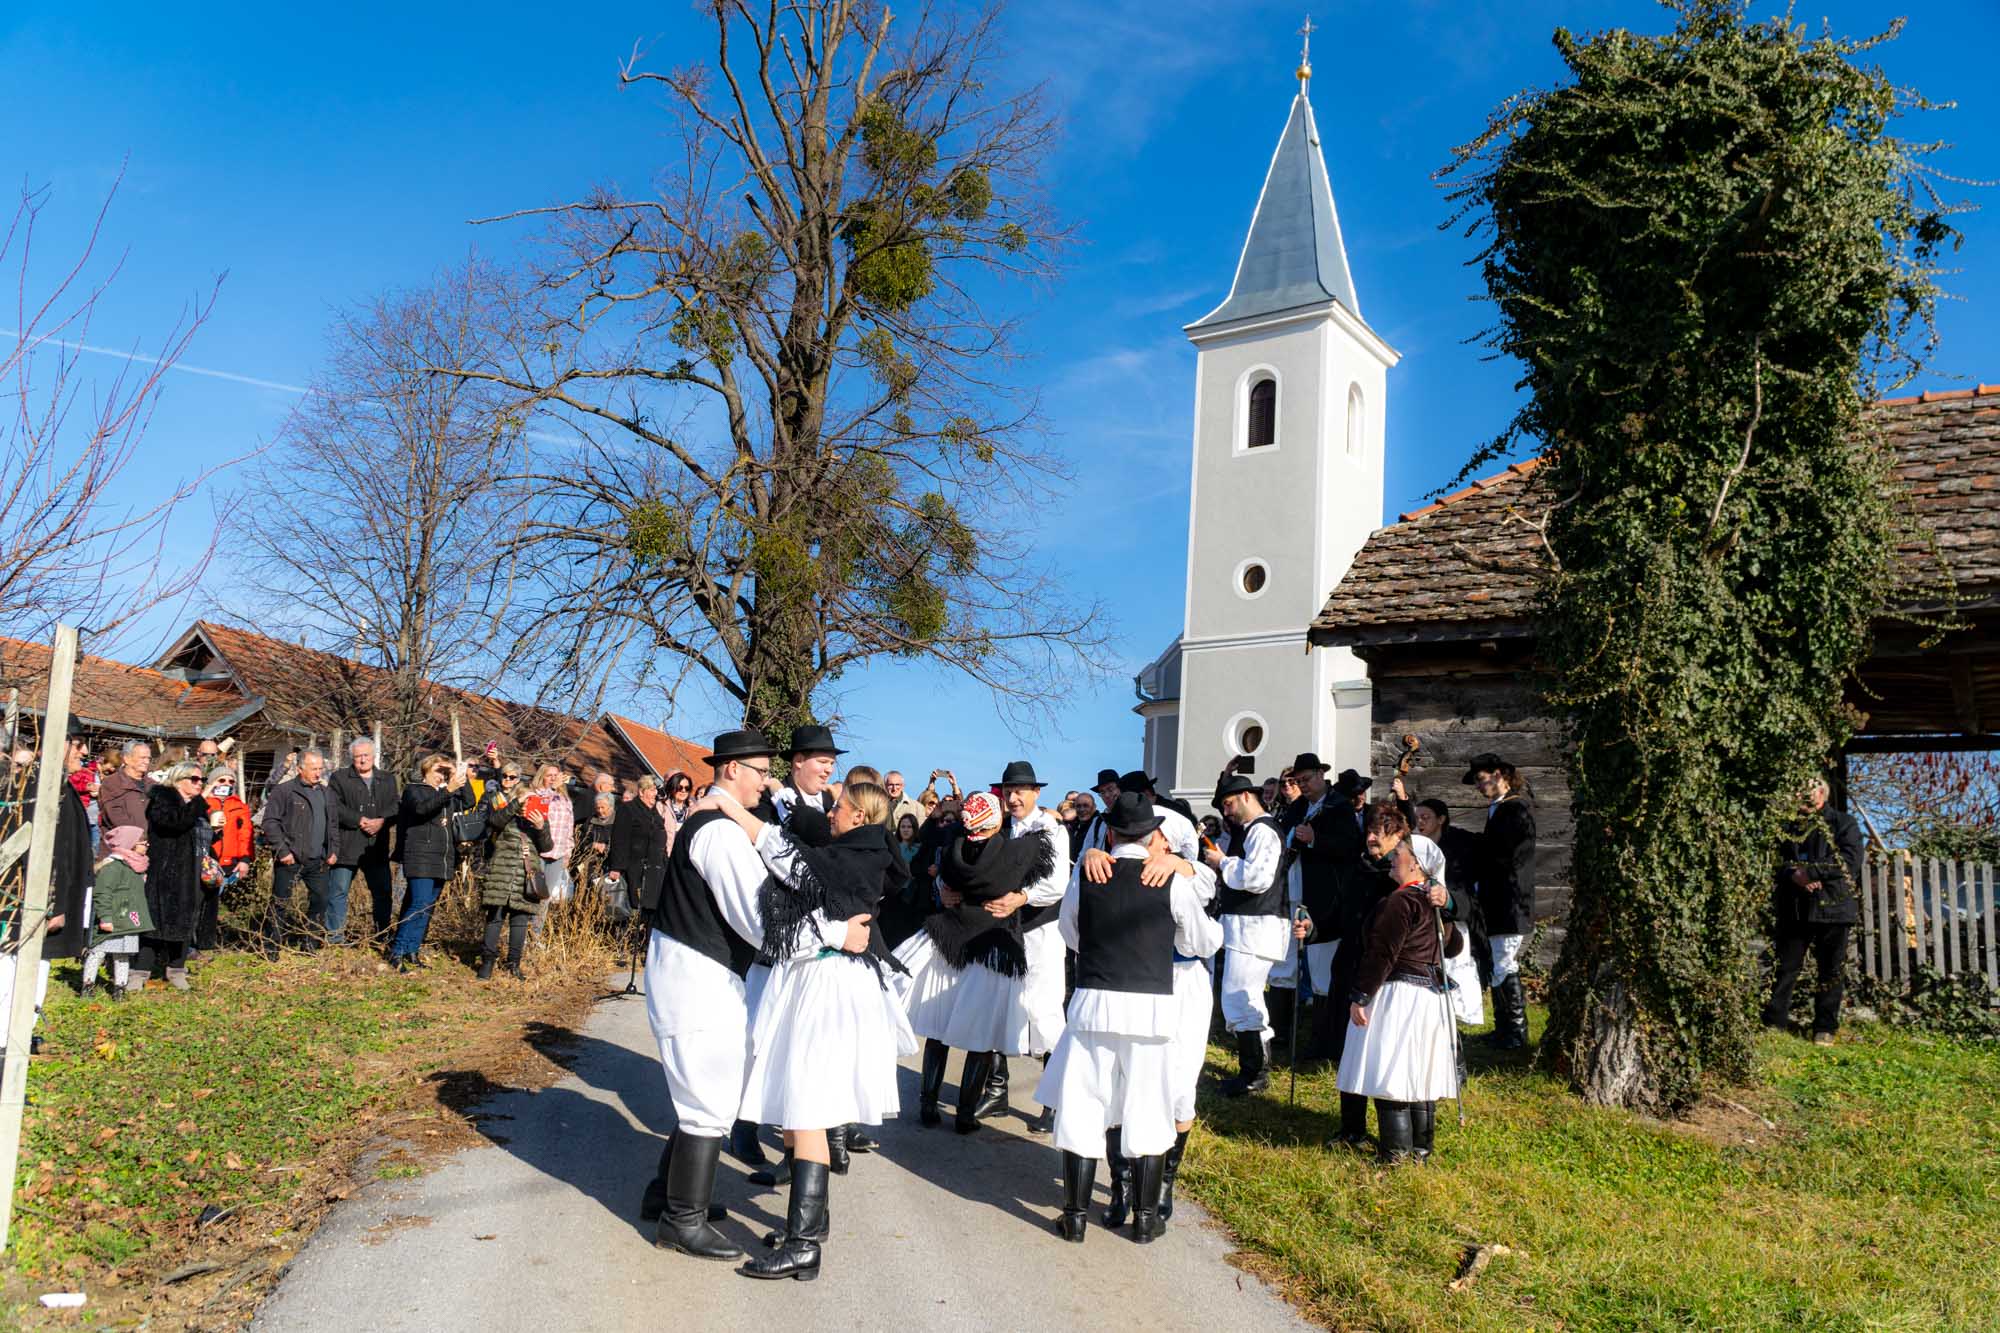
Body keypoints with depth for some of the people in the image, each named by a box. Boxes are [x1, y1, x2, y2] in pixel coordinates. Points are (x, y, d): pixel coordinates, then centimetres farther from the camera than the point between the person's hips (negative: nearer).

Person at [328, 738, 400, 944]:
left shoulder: (387, 780, 16)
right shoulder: (339, 778, 4)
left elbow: (397, 806, 3)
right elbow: (334, 808, -9)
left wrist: (381, 821, -14)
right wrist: (360, 820, -16)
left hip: (377, 848, 3)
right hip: (346, 847, -3)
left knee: (383, 892, 8)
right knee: (338, 892, -1)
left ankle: (383, 936, 18)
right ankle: (334, 938, 7)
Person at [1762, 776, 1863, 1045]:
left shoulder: (1843, 822, 4)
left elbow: (1851, 859, -9)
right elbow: (1778, 859, 9)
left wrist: (1811, 872, -15)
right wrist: (1794, 876, -12)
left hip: (1832, 905, -2)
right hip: (1794, 907, 2)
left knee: (1831, 971, 6)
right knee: (1785, 967, 1)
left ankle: (1825, 1029, 15)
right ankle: (1773, 1023, 5)